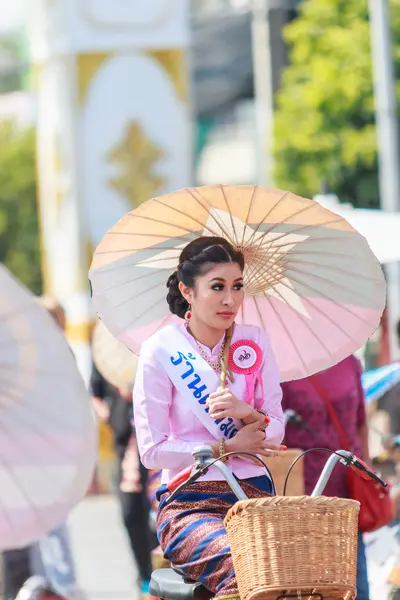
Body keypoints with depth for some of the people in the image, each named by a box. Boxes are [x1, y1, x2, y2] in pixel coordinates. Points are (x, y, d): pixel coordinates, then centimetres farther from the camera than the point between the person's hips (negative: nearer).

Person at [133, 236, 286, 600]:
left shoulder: (255, 342, 10)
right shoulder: (161, 351, -2)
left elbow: (276, 433, 10)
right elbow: (152, 451, -5)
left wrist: (250, 414, -12)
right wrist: (228, 447, -9)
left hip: (254, 494, 4)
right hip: (190, 504, -3)